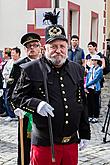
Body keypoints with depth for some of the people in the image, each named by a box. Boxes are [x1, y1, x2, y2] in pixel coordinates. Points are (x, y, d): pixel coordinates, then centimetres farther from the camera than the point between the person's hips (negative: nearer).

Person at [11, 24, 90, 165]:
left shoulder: (76, 69, 10)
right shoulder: (31, 69, -4)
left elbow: (82, 103, 14)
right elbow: (17, 97, -1)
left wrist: (85, 134, 13)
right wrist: (36, 104, -20)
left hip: (72, 142, 4)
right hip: (44, 143, -4)